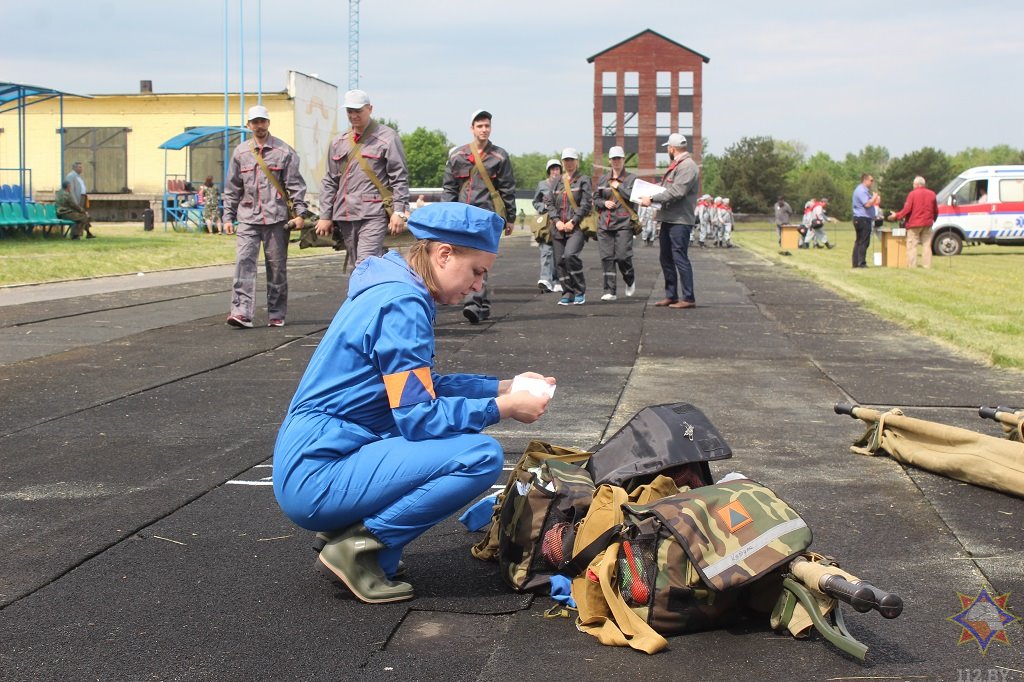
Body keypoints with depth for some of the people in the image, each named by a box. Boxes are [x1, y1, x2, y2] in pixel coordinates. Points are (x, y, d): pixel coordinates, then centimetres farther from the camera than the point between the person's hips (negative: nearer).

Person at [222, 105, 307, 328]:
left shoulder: (284, 151, 2)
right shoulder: (240, 153, 11)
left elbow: (295, 185, 1)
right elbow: (232, 188, 15)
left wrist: (299, 212, -7)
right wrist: (228, 217, 10)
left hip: (276, 218, -2)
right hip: (248, 218, 2)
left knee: (277, 266, 4)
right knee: (244, 262, -11)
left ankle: (276, 314, 13)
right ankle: (241, 312, -17)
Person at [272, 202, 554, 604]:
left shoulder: (394, 291, 13)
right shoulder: (402, 304, -17)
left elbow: (425, 389, 21)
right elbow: (419, 417, -20)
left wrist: (505, 387, 13)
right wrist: (504, 408, -11)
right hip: (318, 477, -10)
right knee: (482, 455, -18)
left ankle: (348, 527, 12)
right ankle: (357, 546, -9)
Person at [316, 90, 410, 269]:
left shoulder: (387, 138, -1)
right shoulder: (338, 142, 15)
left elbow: (400, 178, -4)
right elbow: (330, 182, 17)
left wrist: (399, 211, -12)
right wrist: (325, 215, 11)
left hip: (374, 215, -6)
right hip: (344, 216, 6)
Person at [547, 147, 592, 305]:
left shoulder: (583, 180, 3)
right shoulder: (557, 182, 17)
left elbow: (586, 204, -5)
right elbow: (551, 205, 14)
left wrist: (572, 222, -12)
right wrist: (557, 221, -3)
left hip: (577, 227, -5)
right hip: (559, 228, 5)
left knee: (570, 255, -23)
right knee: (559, 261, 1)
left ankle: (580, 291, -10)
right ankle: (567, 293, 11)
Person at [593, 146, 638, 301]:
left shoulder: (631, 178, 4)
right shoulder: (602, 179, 16)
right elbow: (595, 199, 19)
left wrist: (619, 186, -5)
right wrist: (604, 203, -1)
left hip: (623, 223, -4)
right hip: (605, 223, 4)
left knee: (622, 256, -10)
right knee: (607, 257, -1)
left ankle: (630, 279, 21)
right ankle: (610, 291, 2)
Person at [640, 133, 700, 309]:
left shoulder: (687, 167, -14)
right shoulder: (676, 166, 19)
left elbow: (676, 192, -23)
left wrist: (652, 199, -19)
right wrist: (652, 198, 8)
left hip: (680, 221, -10)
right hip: (668, 220, 10)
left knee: (680, 258, -9)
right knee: (666, 258, 14)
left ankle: (688, 298, -5)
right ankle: (671, 295, 22)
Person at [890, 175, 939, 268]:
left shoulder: (912, 194, -8)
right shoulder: (931, 194, 7)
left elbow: (907, 209, -12)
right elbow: (936, 210, 11)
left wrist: (896, 216, -2)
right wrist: (933, 219, 28)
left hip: (914, 223, -5)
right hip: (927, 224, 5)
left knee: (912, 245, -1)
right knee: (926, 245, 9)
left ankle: (912, 265, -6)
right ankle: (927, 264, 6)